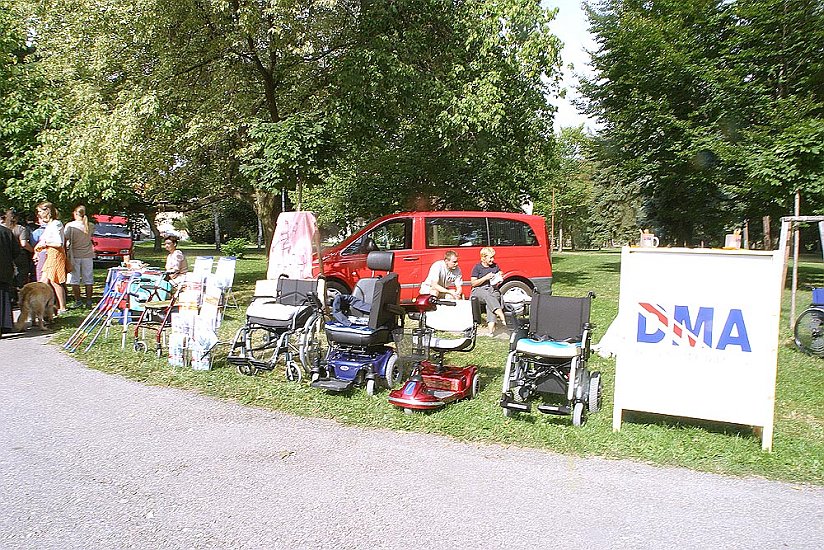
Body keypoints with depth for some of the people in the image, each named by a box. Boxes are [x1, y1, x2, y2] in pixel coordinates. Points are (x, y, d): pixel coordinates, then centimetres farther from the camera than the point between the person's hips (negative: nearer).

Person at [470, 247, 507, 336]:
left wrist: (499, 280, 6)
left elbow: (500, 277, 30)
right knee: (487, 295, -39)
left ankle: (491, 325, -49)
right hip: (479, 290, -2)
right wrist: (485, 278, -11)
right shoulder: (477, 267, 4)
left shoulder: (495, 266, 17)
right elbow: (473, 283, -1)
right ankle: (501, 316, -52)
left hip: (492, 289, 2)